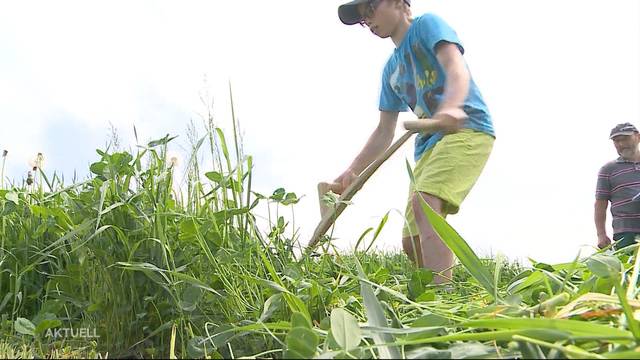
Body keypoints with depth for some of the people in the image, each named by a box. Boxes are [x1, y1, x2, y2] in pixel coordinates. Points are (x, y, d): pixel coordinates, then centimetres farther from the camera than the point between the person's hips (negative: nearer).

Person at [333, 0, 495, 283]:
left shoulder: (427, 25, 3)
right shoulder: (391, 69, 23)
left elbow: (456, 67, -17)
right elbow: (384, 132, 22)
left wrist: (451, 107, -39)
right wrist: (353, 171, 12)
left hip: (467, 128, -8)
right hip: (429, 143, 9)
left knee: (424, 202, -32)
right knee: (412, 242, 3)